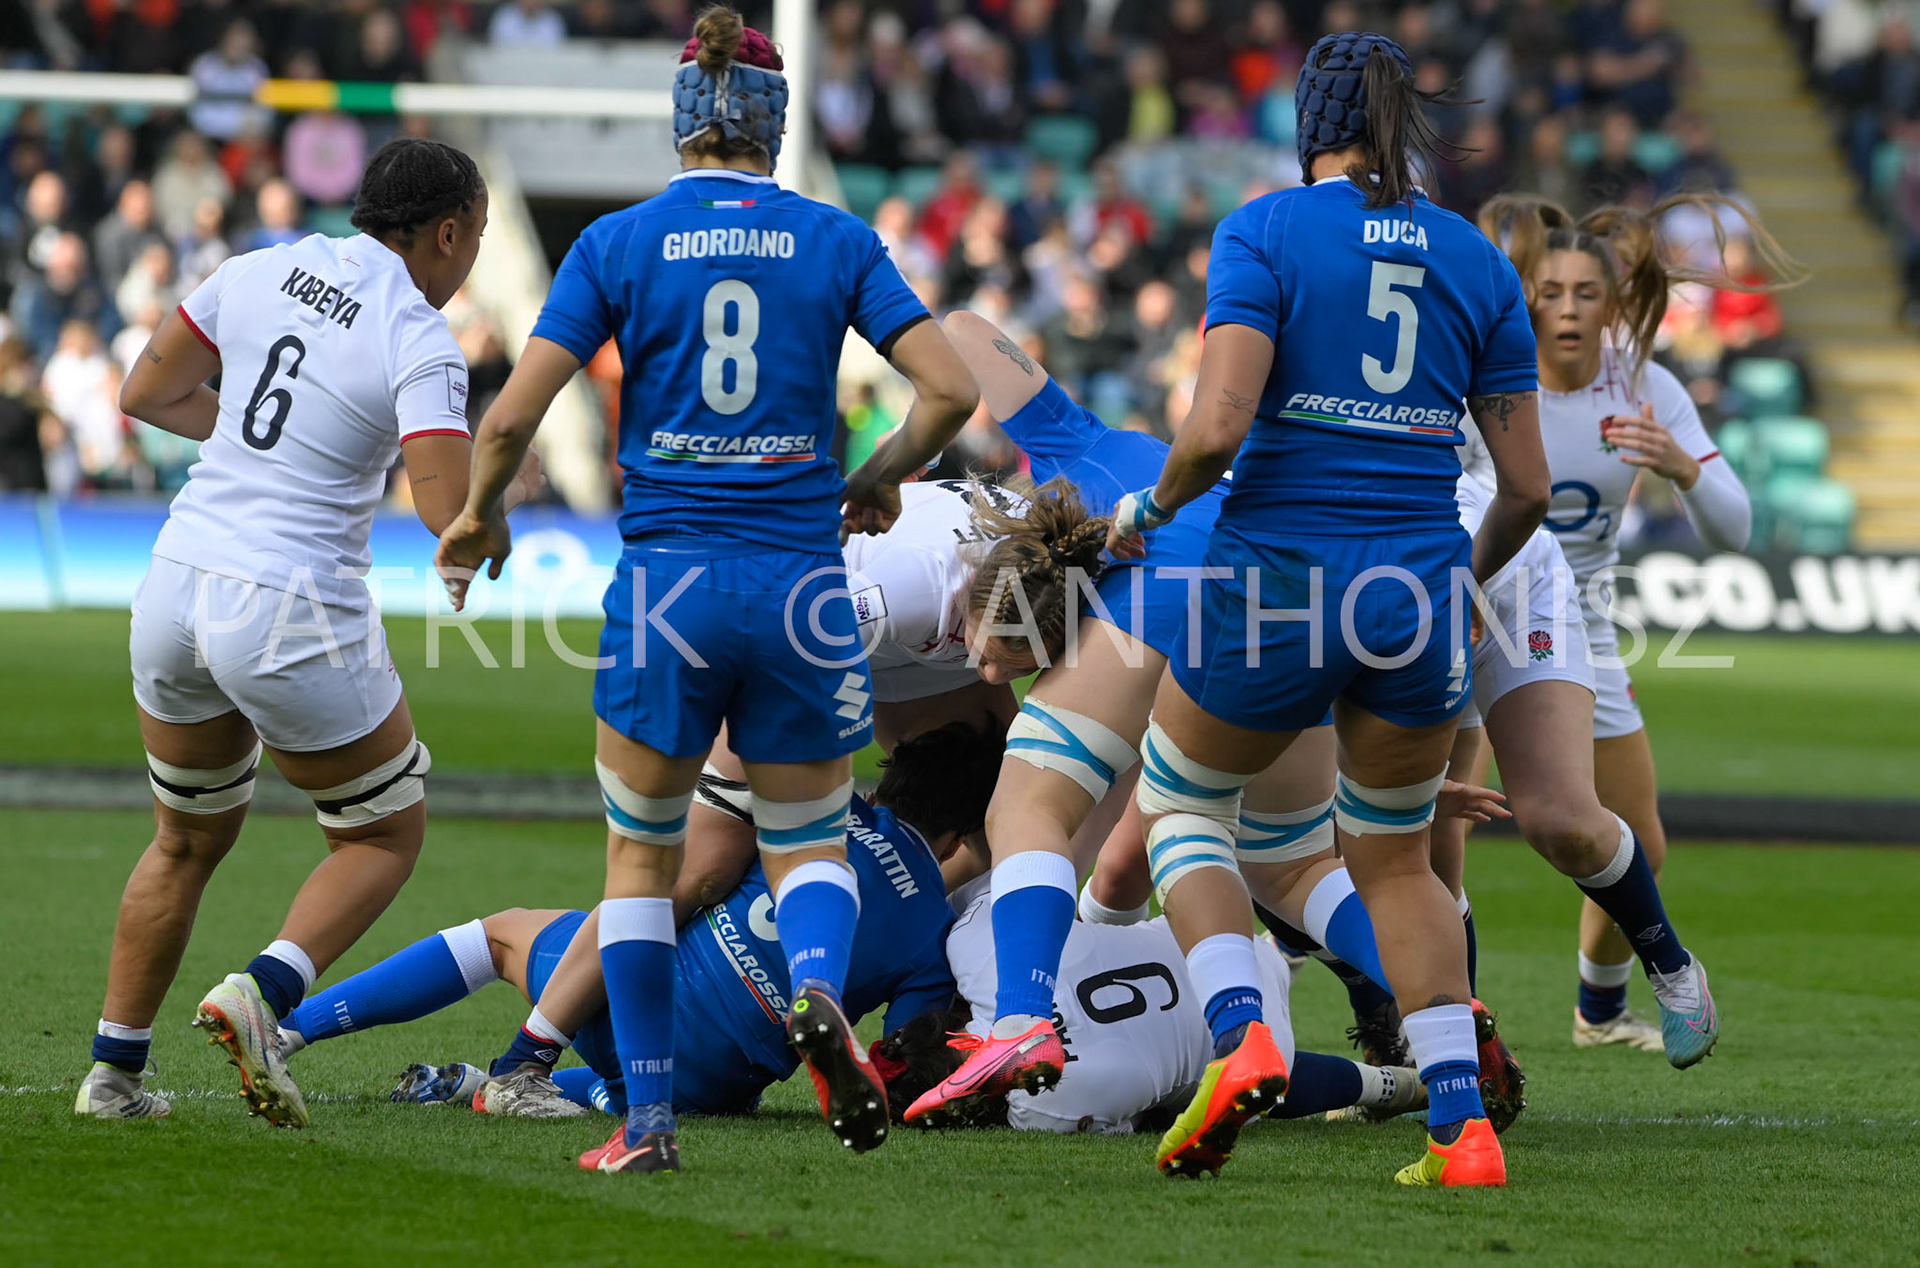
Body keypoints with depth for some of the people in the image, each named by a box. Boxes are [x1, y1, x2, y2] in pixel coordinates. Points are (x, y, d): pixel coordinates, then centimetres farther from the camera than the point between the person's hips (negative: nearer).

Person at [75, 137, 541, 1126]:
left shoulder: (261, 270, 5)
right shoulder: (419, 343, -12)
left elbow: (145, 394, 13)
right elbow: (450, 515, -19)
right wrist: (510, 484, 2)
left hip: (176, 585, 6)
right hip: (293, 616, -6)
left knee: (188, 839, 24)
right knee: (386, 834, 14)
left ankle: (114, 1070, 23)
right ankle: (264, 993, -10)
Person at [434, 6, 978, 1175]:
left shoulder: (617, 244, 1)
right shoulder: (835, 240, 4)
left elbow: (512, 418, -4)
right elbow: (950, 389, -3)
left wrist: (480, 517, 14)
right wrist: (878, 481, 15)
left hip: (667, 583, -1)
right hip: (801, 584, 1)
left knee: (643, 856, 16)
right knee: (810, 845, 16)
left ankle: (648, 1120, 10)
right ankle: (818, 988, -17)